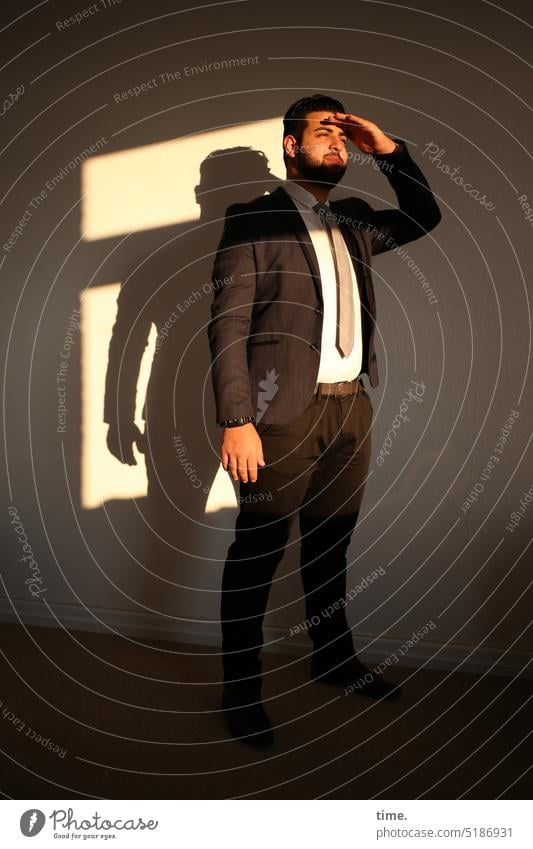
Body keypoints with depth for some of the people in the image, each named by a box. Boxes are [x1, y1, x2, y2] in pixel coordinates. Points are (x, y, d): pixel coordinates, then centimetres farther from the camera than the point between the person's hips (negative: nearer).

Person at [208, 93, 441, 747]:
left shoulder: (352, 223, 16)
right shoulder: (253, 220, -2)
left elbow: (424, 217, 25)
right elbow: (228, 326, -8)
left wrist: (387, 148, 11)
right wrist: (236, 422, -16)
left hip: (351, 407, 6)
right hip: (283, 412, -6)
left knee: (331, 543, 16)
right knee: (258, 549, 1)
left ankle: (333, 656, 32)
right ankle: (241, 687, 13)